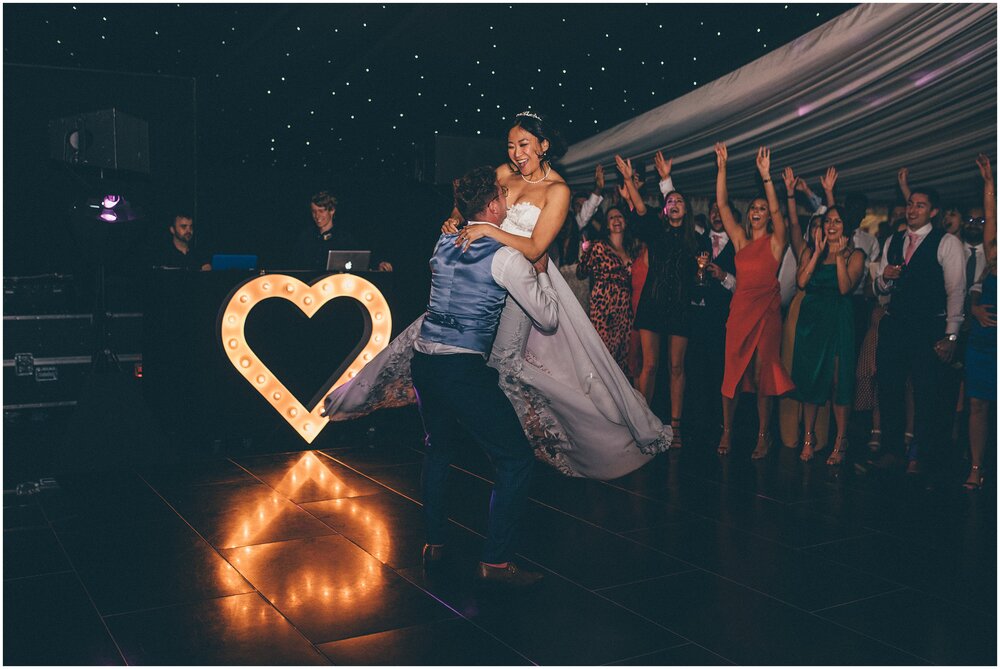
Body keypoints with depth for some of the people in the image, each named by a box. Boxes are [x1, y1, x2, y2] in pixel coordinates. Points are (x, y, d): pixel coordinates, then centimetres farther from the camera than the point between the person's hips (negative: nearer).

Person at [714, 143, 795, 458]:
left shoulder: (776, 242, 1)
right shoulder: (741, 239, 10)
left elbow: (776, 210, -15)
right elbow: (722, 204, 5)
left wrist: (765, 175, -23)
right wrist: (722, 167, -3)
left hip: (766, 313, -3)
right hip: (739, 311, 3)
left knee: (762, 375, 0)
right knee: (732, 373, 3)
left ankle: (763, 435, 11)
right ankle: (727, 430, 13)